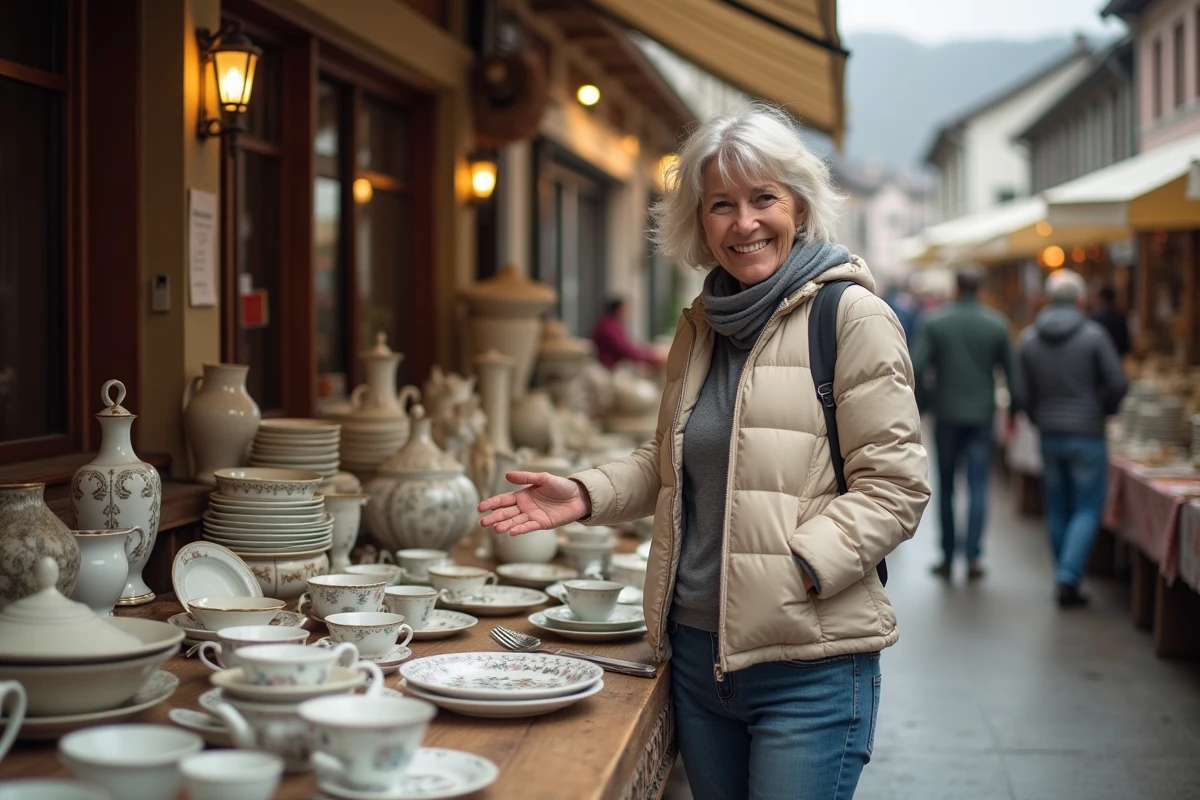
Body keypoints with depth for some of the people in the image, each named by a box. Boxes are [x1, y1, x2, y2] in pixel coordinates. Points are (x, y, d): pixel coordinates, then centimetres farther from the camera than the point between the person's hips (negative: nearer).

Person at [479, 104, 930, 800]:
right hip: (697, 651, 7)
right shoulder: (700, 326, 13)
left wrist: (800, 567, -24)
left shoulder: (850, 315, -8)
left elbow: (894, 485, -12)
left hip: (808, 665, -6)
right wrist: (587, 494, 7)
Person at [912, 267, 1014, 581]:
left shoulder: (935, 322, -5)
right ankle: (973, 556, -6)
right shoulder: (997, 325, -1)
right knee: (978, 487, 1)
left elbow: (917, 367, -12)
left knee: (946, 487, 10)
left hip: (946, 414, 0)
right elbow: (1011, 371, 3)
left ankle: (948, 557, 14)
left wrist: (929, 390, 5)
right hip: (982, 415, 0)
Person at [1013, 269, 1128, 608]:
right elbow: (1118, 383, -11)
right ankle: (1068, 577, -10)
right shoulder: (1093, 335, -10)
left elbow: (1022, 394, 1)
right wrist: (1102, 411, 8)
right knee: (1087, 510, 2)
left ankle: (1066, 583, 17)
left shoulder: (1028, 339, 2)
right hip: (1087, 435, -4)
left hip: (1049, 437, 4)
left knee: (1057, 512, 12)